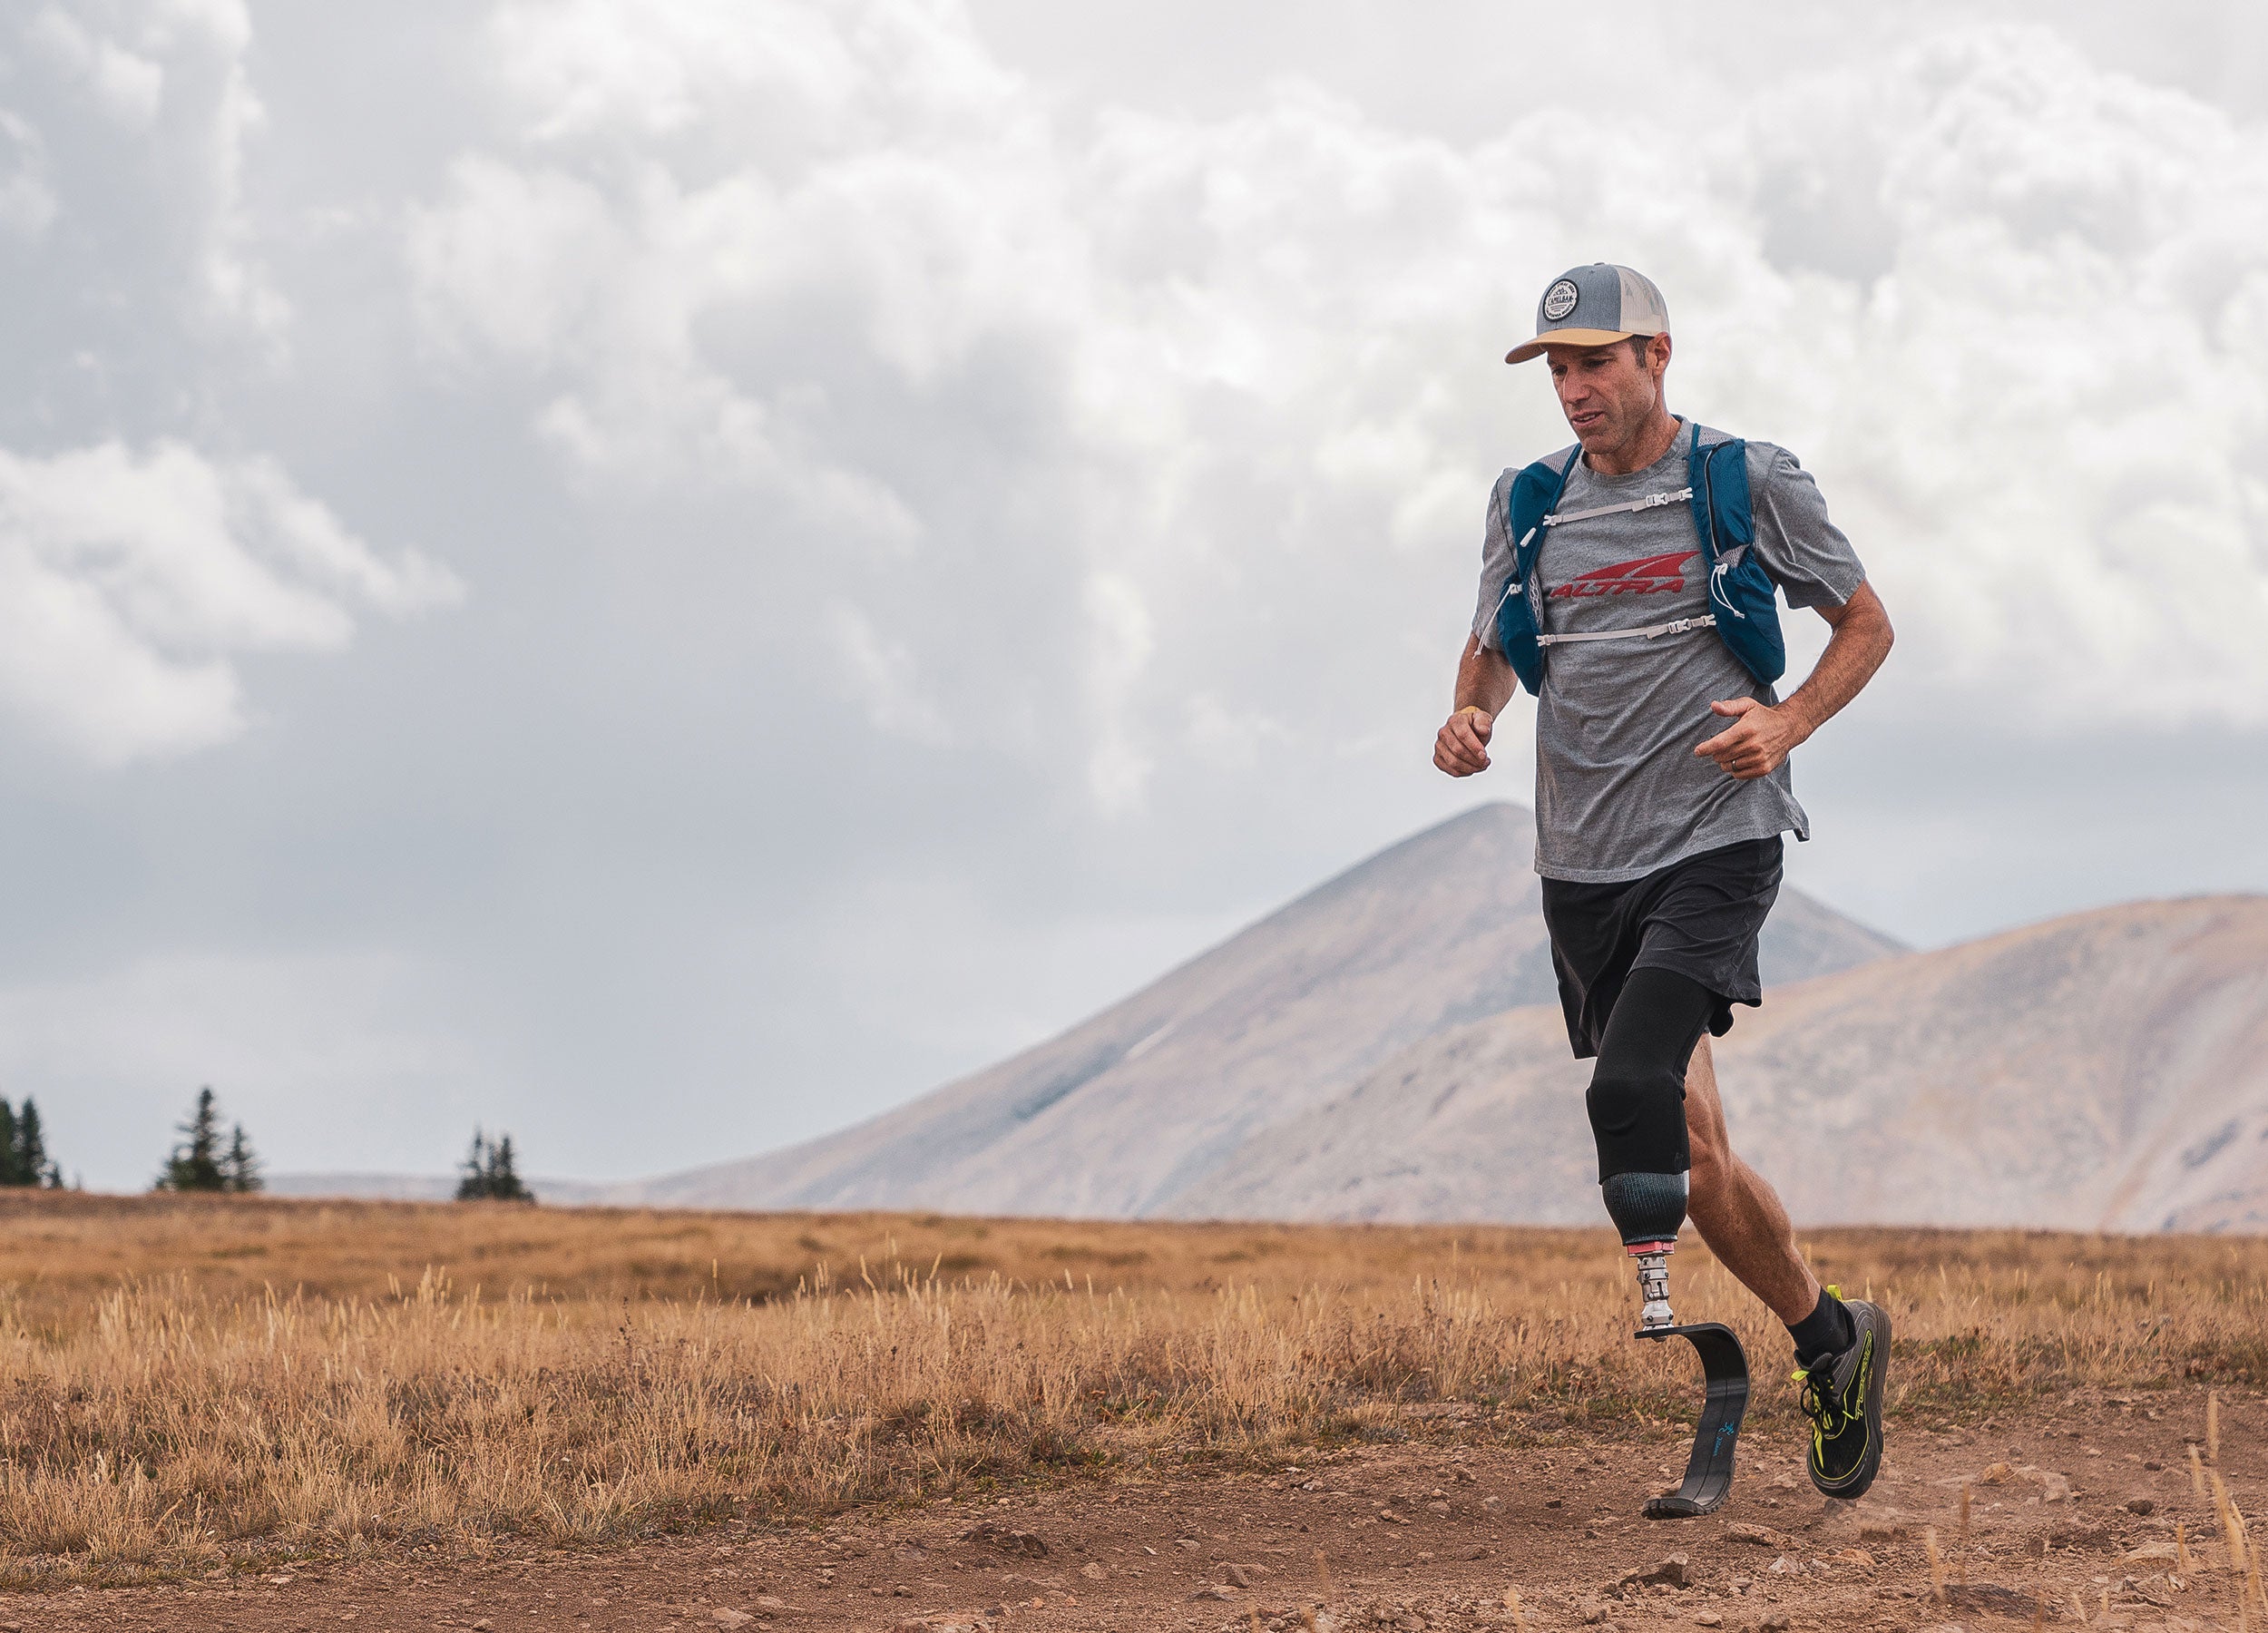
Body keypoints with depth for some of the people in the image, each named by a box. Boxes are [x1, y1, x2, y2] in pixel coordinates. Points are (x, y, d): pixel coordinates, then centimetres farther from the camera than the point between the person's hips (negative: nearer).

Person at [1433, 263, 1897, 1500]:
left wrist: (1786, 722, -12)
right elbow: (1493, 647, 21)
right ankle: (1830, 1339, 25)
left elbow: (1865, 624, 6)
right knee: (1687, 1150, 7)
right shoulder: (1530, 504, 9)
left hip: (1714, 841, -5)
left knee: (1632, 1090, -26)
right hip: (1584, 862, 5)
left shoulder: (1750, 484, -2)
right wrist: (1471, 715, -3)